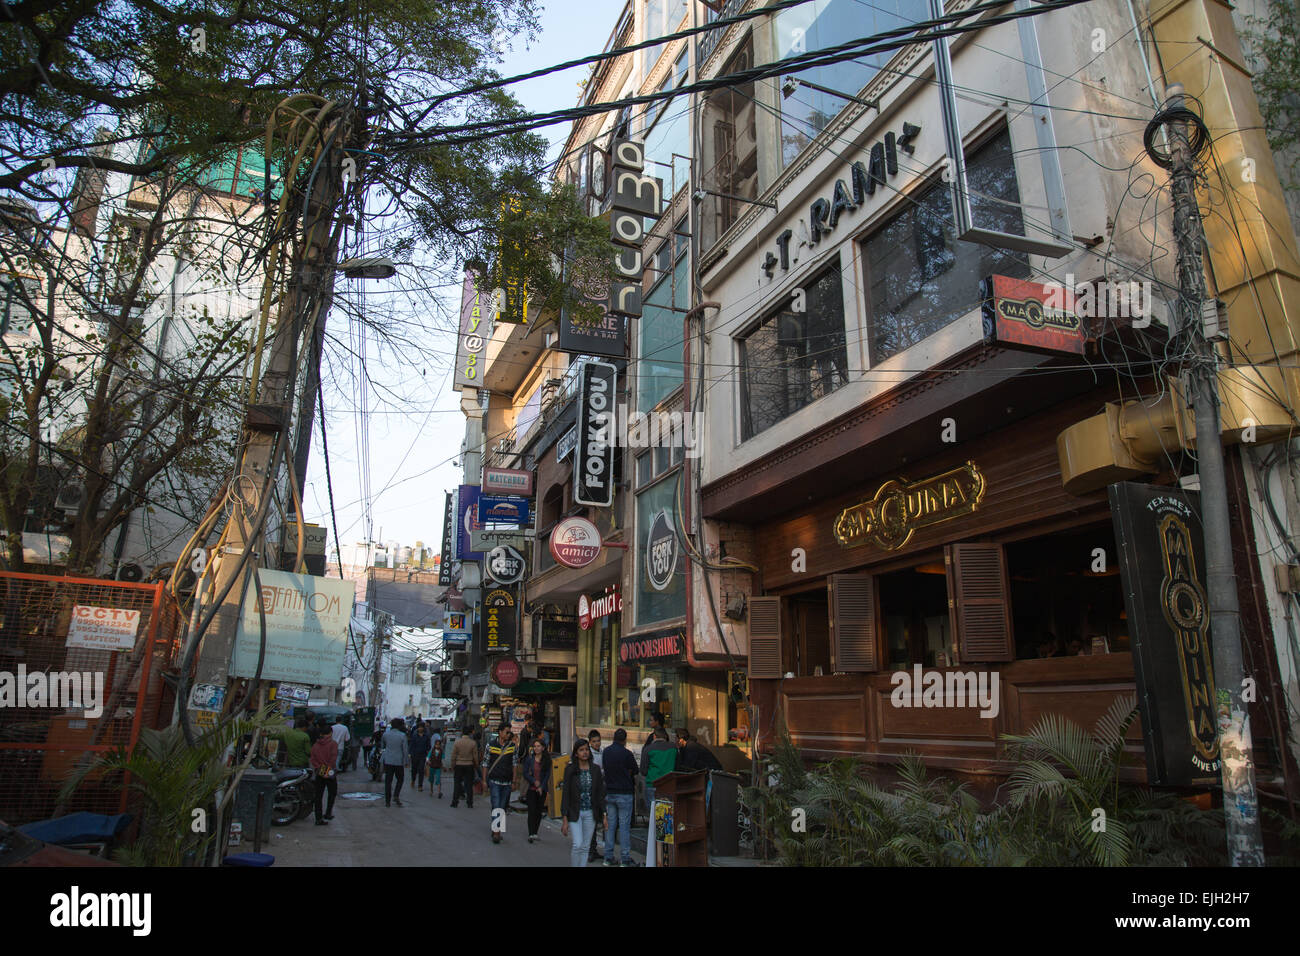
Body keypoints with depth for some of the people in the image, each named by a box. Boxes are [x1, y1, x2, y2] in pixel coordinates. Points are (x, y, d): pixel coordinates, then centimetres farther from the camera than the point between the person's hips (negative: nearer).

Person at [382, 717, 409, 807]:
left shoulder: (386, 734, -3)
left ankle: (387, 801, 8)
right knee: (400, 779, 15)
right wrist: (406, 761, 2)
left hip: (388, 760, 2)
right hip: (399, 761, -2)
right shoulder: (402, 735, -11)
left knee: (388, 781, 7)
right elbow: (405, 749, -7)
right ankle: (396, 796, -1)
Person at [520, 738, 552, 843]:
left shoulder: (547, 760, 1)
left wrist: (541, 787, -6)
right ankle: (531, 834, -8)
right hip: (531, 789, -2)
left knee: (539, 811, 5)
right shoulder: (529, 758, -1)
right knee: (532, 811, -9)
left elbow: (547, 775, 2)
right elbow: (525, 773, -2)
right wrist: (534, 781, -14)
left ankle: (535, 833, 16)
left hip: (542, 790, 2)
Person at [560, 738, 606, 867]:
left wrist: (604, 816, 3)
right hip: (574, 812, -3)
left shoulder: (595, 769, 1)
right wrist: (565, 819, -11)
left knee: (585, 847, 8)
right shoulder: (570, 769, -7)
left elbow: (600, 793, 6)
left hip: (590, 813, 3)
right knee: (577, 844, -14)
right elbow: (565, 794, -7)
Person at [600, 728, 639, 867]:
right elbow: (635, 771, -3)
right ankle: (626, 859, 3)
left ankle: (608, 857, 15)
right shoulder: (626, 753, -13)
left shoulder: (606, 751, 4)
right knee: (624, 825, 0)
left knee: (610, 824, 11)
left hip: (609, 792, 5)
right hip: (624, 793, -5)